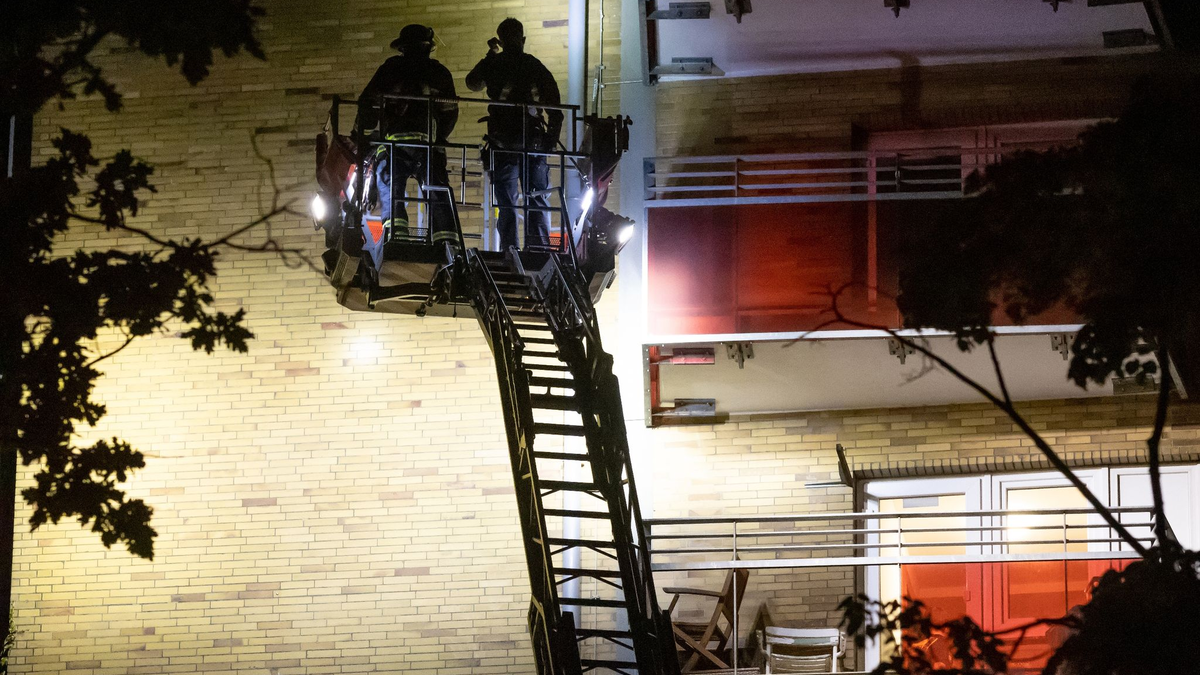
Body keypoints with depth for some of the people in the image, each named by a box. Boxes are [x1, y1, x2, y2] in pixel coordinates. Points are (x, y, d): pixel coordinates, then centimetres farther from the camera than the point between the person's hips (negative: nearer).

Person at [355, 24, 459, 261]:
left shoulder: (391, 68, 14)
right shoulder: (439, 72, 19)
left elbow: (369, 102, 7)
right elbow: (450, 111, 16)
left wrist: (362, 133, 14)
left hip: (395, 139, -2)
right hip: (430, 142, 2)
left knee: (389, 190, -5)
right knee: (438, 196, 2)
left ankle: (395, 233, -27)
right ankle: (447, 242, -11)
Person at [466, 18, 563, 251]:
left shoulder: (493, 64, 5)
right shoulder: (535, 66, 6)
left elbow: (472, 83, 27)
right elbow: (555, 105, 1)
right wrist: (553, 136, 7)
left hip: (503, 141, 0)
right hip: (534, 140, 0)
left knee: (506, 202, 1)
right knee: (538, 200, 3)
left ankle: (508, 251, -6)